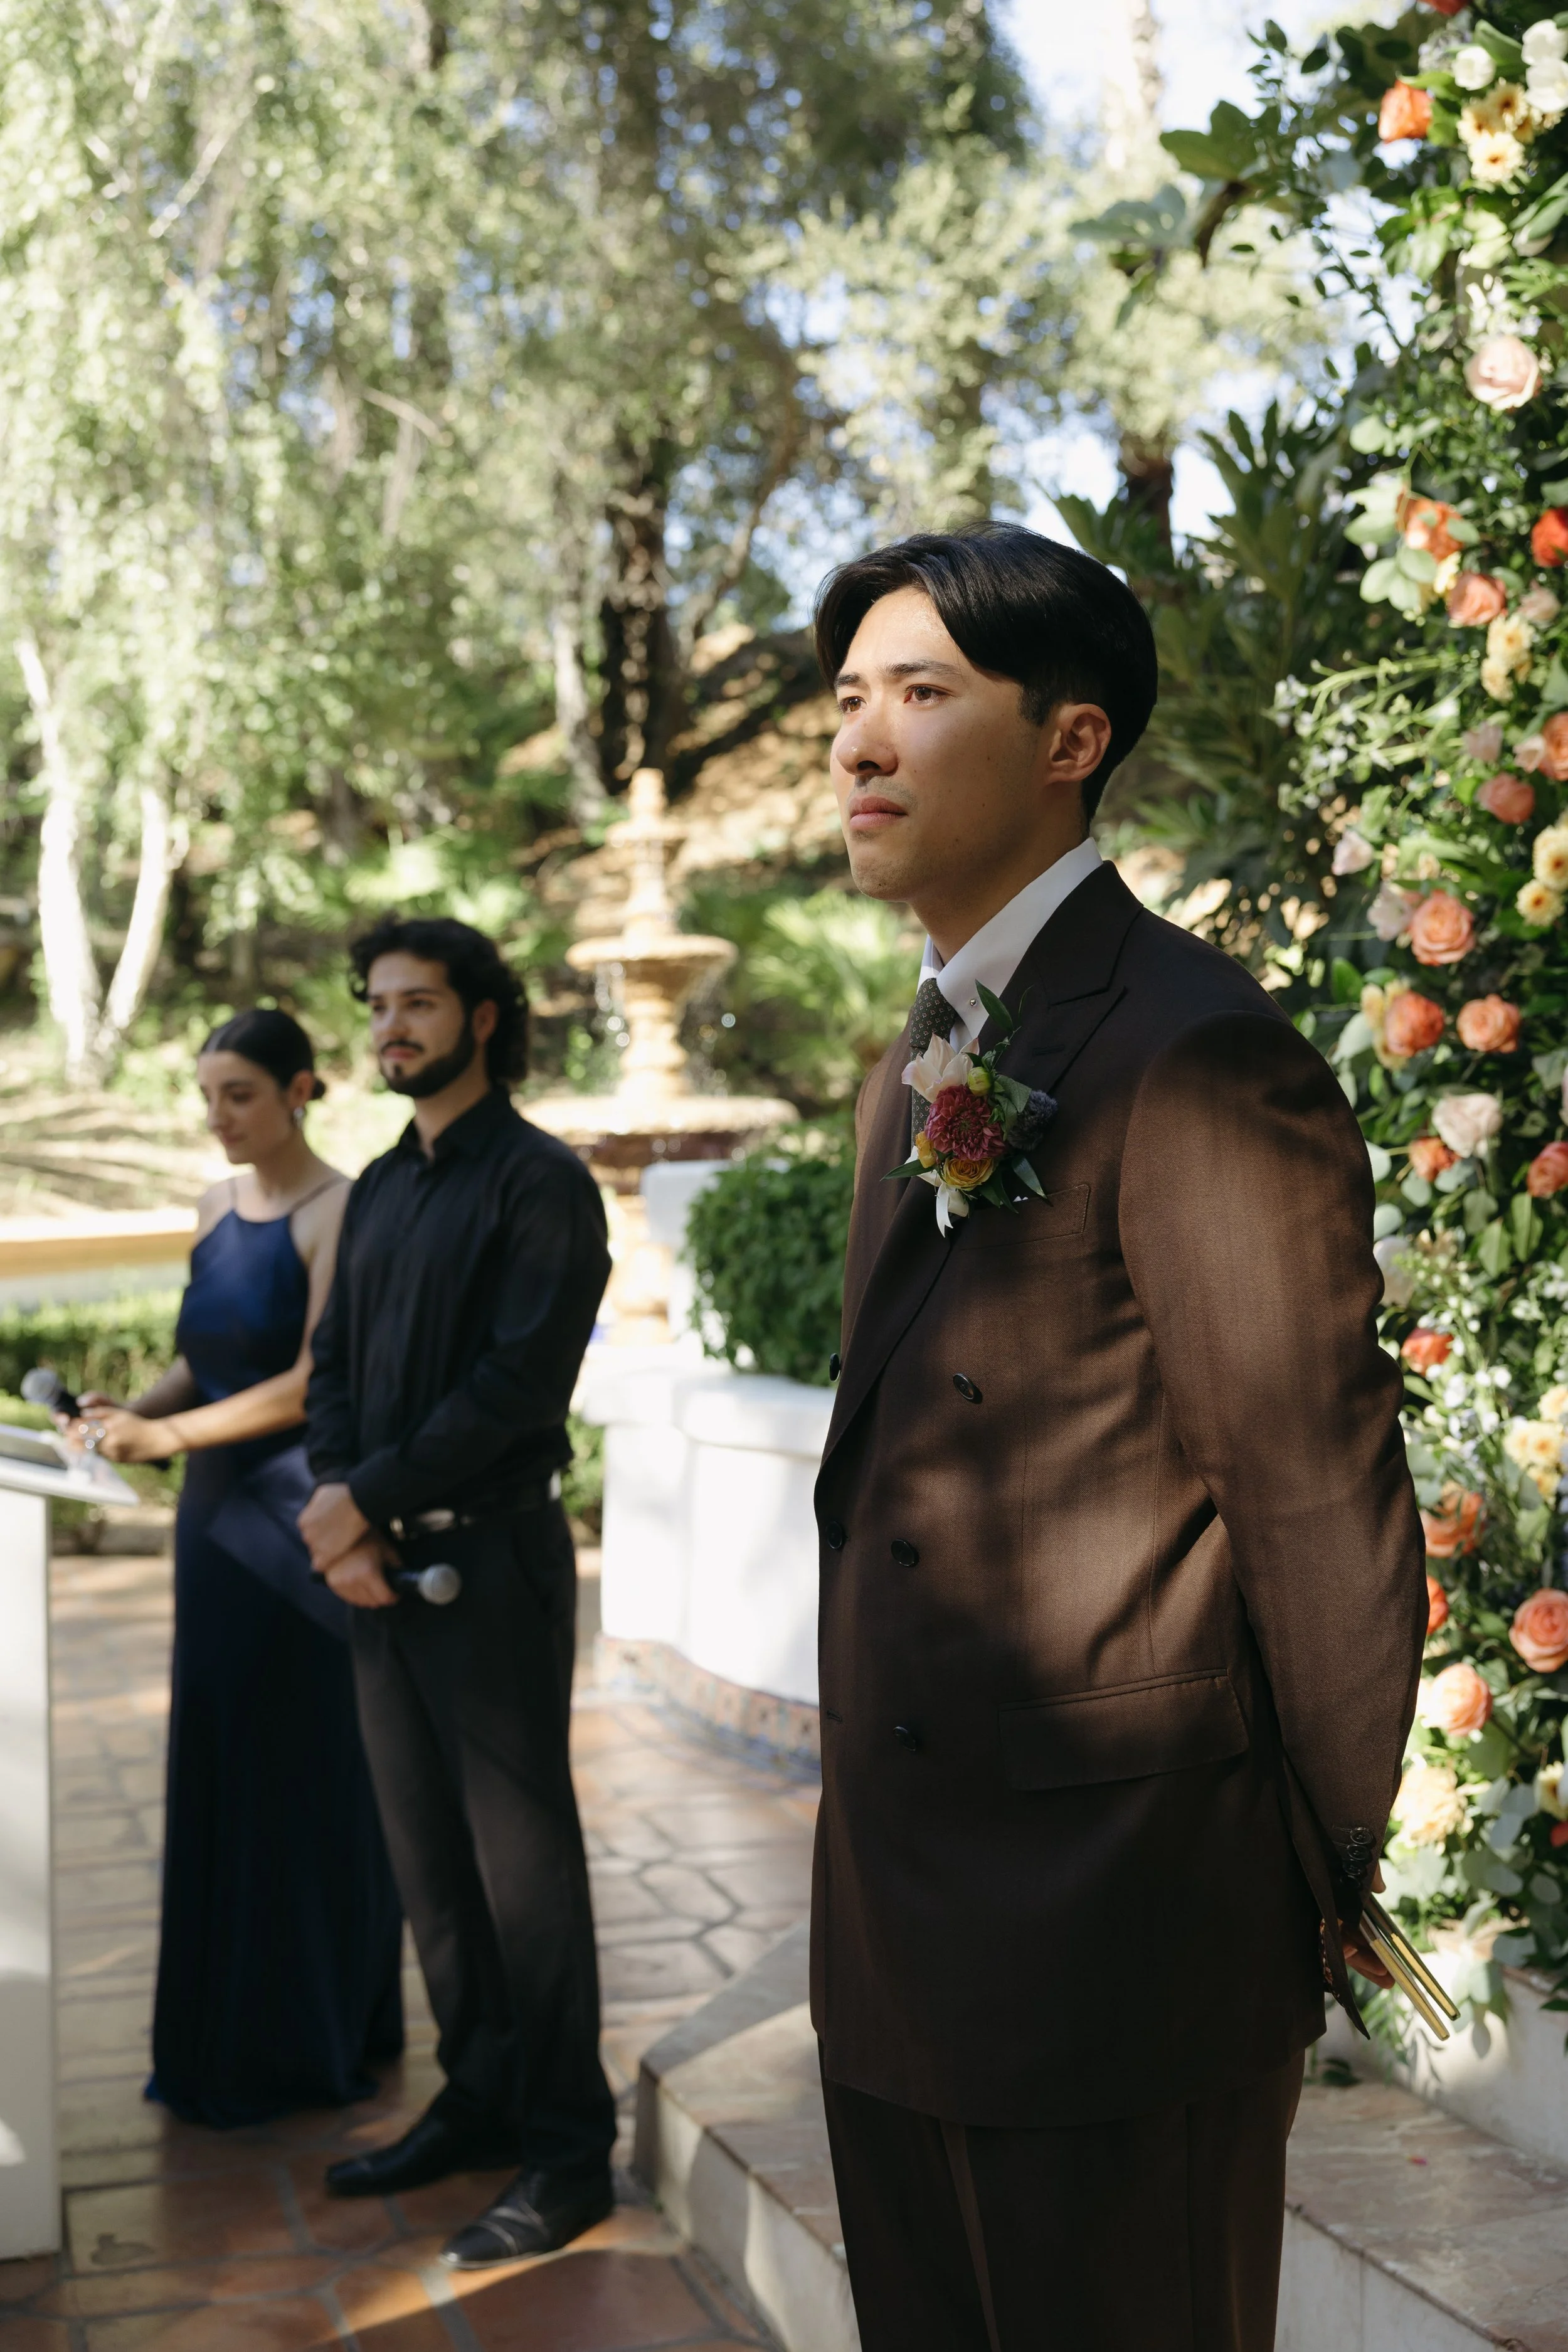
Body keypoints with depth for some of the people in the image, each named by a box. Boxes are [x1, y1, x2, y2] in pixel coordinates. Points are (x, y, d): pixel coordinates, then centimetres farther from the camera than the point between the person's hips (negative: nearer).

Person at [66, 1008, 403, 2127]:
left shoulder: (337, 1212, -11)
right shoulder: (218, 1206, 12)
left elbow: (314, 1381, -17)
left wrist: (170, 1435, -22)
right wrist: (133, 1410, -1)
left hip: (301, 1520, -7)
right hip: (218, 1518, 7)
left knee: (305, 1775, 1)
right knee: (218, 1771, 10)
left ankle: (310, 2044, 14)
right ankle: (226, 2037, 21)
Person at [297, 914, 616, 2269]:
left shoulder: (541, 1183, -9)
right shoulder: (379, 1190, 15)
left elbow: (519, 1381, -16)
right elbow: (335, 1364, 12)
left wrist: (368, 1495, -14)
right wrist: (342, 1522, -4)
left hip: (491, 1559, -7)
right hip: (377, 1565, 7)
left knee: (522, 1860, 0)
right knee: (428, 1856, 14)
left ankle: (568, 2154, 10)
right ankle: (479, 2103, 27)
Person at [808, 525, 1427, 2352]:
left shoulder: (1195, 1060, -18)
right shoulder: (920, 1071, 12)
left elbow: (1327, 1513, -15)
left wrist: (1327, 1891, -6)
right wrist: (875, 1825, 17)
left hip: (1112, 1928, -9)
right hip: (899, 1921, 9)